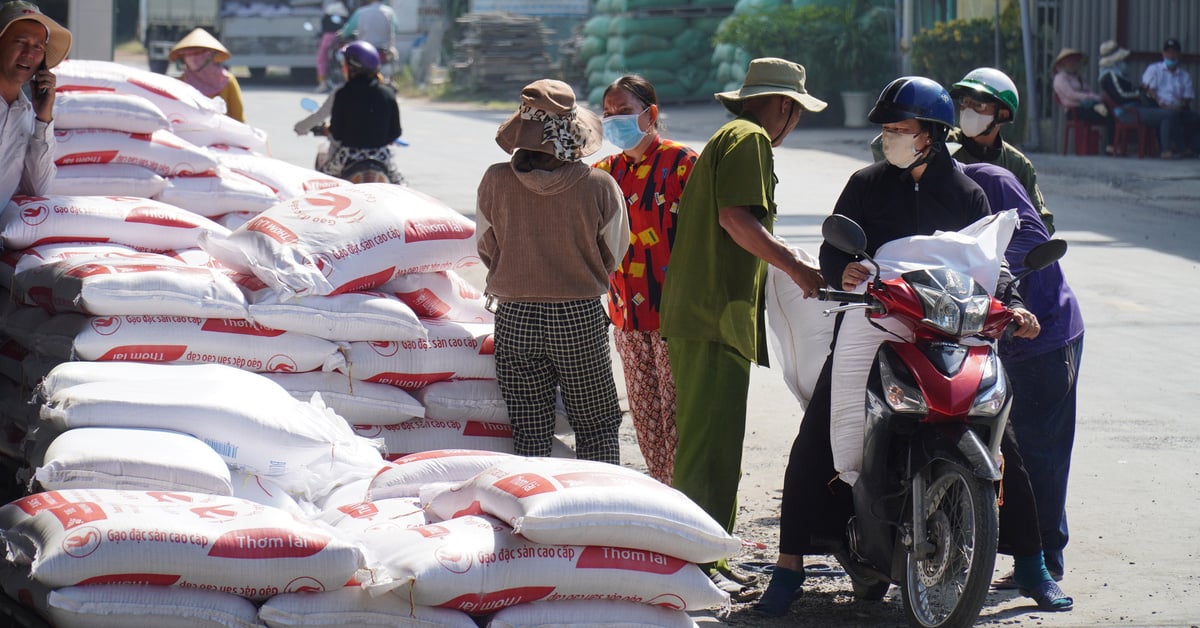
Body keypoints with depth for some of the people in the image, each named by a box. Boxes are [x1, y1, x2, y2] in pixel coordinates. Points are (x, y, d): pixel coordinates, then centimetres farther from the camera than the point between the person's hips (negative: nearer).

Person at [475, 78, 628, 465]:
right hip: (582, 318, -1)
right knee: (597, 428, 12)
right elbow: (613, 256, 1)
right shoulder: (599, 187, -12)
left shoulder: (496, 181, -8)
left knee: (530, 434, 8)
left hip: (514, 318, 1)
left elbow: (486, 251, 5)